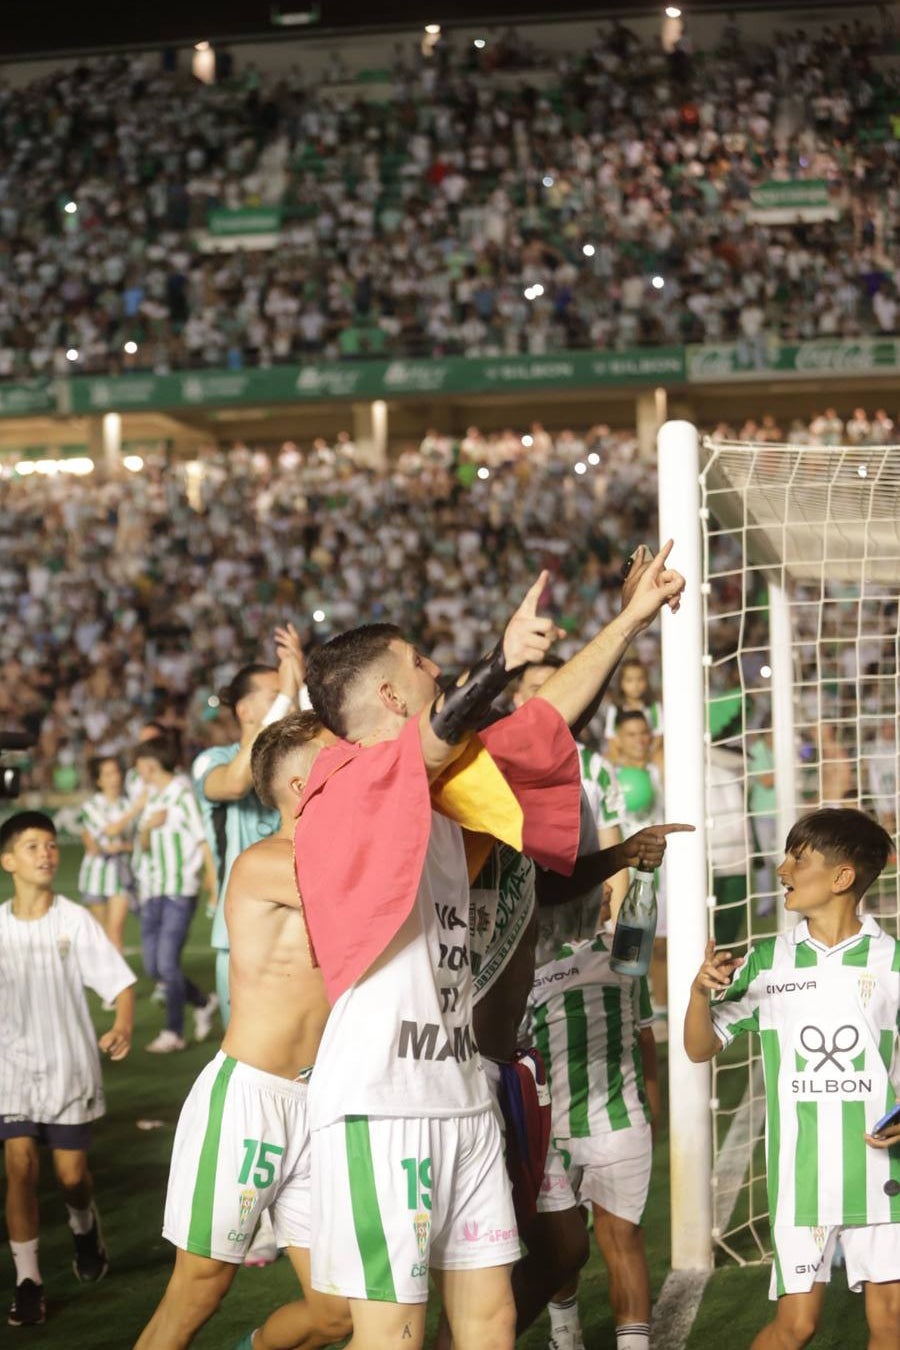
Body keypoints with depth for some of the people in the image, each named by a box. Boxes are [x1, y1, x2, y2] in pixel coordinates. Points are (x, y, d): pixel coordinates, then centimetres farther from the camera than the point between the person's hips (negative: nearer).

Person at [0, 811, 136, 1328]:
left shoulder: (75, 920, -9)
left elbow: (120, 979, -11)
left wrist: (124, 1026, -28)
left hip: (70, 1067, -1)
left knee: (71, 1173, 5)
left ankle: (85, 1228, 39)